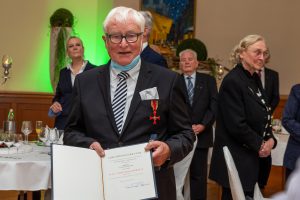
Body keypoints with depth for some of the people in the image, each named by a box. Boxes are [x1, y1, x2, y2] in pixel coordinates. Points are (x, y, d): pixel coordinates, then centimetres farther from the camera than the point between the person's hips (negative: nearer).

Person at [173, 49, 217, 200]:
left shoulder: (208, 81, 8)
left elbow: (214, 106, 1)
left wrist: (203, 125, -11)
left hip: (201, 134, 1)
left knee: (199, 174, 6)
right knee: (176, 174, 0)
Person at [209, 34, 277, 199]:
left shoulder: (255, 79, 11)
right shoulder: (232, 81, -16)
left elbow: (263, 116, 17)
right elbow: (236, 125, -21)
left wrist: (270, 139, -1)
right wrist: (260, 144, -10)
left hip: (251, 157, 9)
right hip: (235, 159, -9)